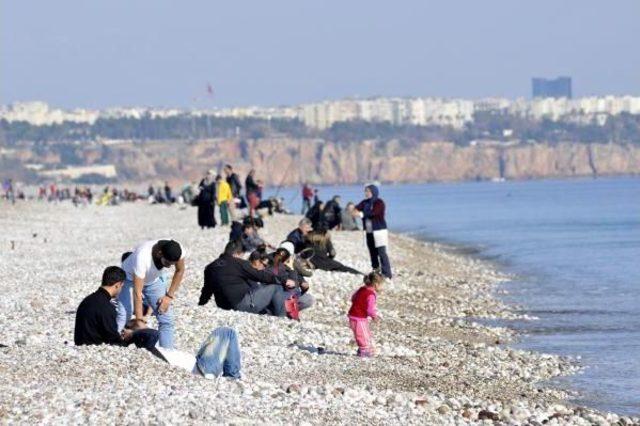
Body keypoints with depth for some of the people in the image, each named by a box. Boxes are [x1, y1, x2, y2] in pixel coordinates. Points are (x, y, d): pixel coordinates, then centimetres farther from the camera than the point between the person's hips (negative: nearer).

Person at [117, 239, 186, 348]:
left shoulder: (177, 251, -29)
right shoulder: (142, 256, -43)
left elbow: (180, 271, -5)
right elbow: (137, 293, -39)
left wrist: (169, 296, -10)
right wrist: (139, 320, -40)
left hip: (155, 280, 4)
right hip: (131, 278, -4)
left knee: (166, 319, -3)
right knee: (122, 315, -24)